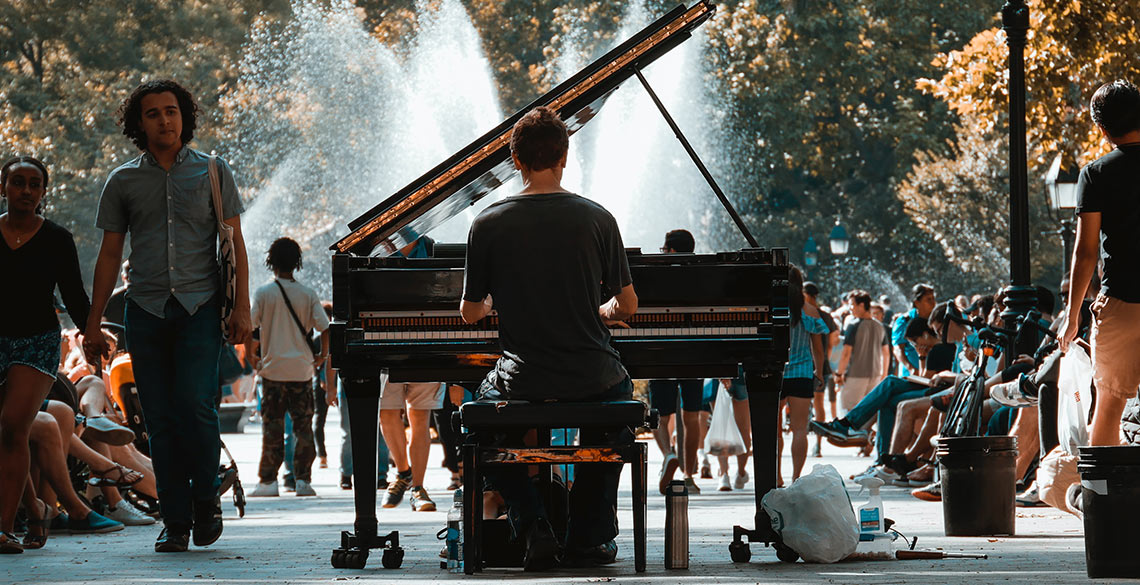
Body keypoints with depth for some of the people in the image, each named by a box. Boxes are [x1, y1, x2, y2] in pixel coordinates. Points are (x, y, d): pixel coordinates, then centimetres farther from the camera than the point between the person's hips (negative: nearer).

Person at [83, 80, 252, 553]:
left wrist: (241, 307, -4)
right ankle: (175, 521, 6)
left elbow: (234, 244, 7)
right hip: (146, 312, 2)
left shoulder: (213, 173, 7)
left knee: (195, 404, -17)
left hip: (200, 307, -2)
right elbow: (110, 254, 12)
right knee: (161, 420, 0)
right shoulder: (123, 182, 10)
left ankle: (206, 498, 4)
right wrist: (93, 325, 8)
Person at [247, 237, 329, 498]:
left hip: (273, 369, -1)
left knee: (272, 427, 4)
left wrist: (252, 356, 8)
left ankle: (268, 480, 3)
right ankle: (303, 479, 2)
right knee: (303, 426, 6)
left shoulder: (264, 293, -3)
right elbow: (324, 328, -3)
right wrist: (323, 355, 11)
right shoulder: (308, 294, 2)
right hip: (302, 369, 1)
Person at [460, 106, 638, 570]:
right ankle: (589, 536, 29)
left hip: (523, 382, -1)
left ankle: (533, 526, 10)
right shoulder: (597, 219, -6)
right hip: (592, 381, 1)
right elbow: (627, 305, -1)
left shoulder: (488, 224, -7)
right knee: (621, 394, 37)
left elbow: (470, 313, 2)